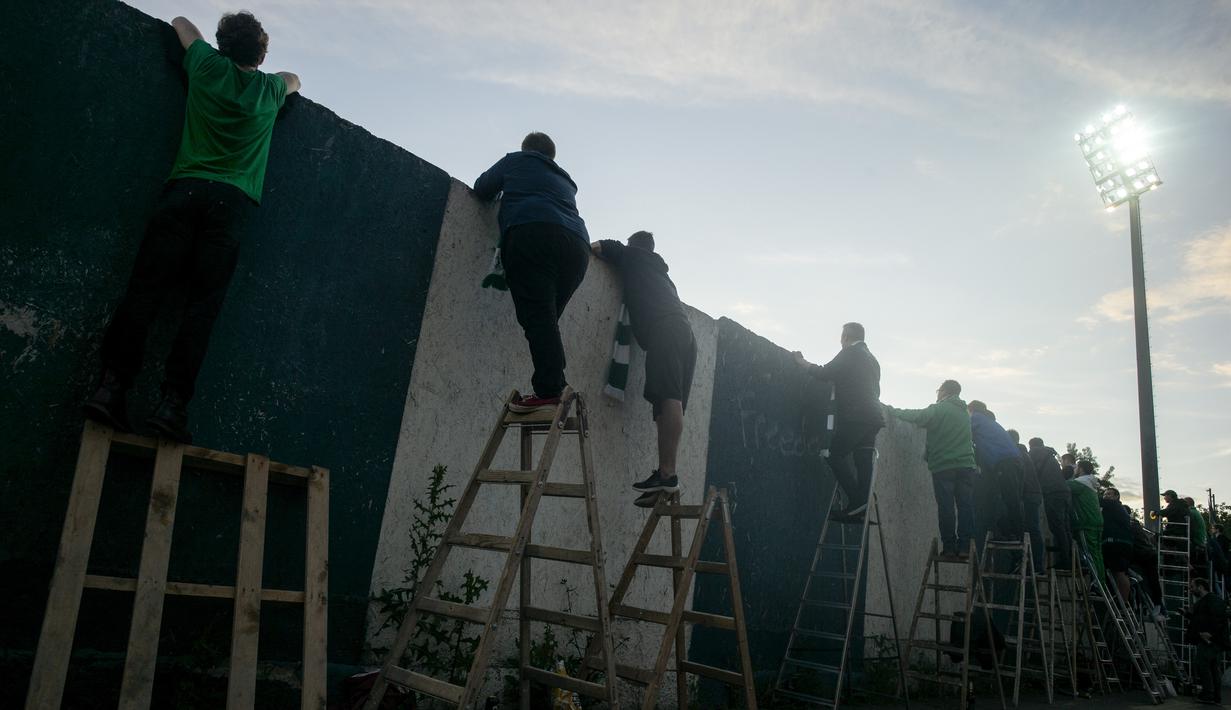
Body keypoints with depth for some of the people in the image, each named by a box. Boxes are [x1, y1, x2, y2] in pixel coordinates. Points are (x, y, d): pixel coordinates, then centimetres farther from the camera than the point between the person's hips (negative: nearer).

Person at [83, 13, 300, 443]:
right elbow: (293, 80, 41)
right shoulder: (269, 89, 16)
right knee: (203, 304, -8)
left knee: (145, 290, -5)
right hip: (231, 199, -1)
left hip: (184, 189, 1)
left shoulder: (208, 66, 16)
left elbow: (181, 22, 39)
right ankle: (173, 403, -17)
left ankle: (112, 386, -18)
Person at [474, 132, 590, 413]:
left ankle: (549, 391, -27)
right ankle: (558, 388, -7)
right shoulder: (565, 180, 37)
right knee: (548, 320, 7)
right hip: (577, 245, 6)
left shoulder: (517, 160, 24)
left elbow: (482, 189, 25)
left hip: (532, 234, -6)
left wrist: (507, 193, 45)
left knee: (536, 317, -15)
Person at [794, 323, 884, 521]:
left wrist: (802, 362, 6)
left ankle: (856, 502, -16)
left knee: (836, 456, -7)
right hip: (873, 417, 9)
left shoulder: (850, 353, -2)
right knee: (863, 461, 4)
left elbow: (824, 374, -7)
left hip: (855, 417, -9)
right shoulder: (872, 359, 25)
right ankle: (860, 507, -2)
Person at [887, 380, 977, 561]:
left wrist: (894, 411, 1)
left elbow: (917, 416, -11)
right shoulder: (965, 412, 18)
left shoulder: (939, 409, -4)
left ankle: (949, 548, 0)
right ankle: (964, 547, 1)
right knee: (966, 507, 4)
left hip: (943, 467, -5)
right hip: (966, 465, 5)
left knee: (946, 507, -2)